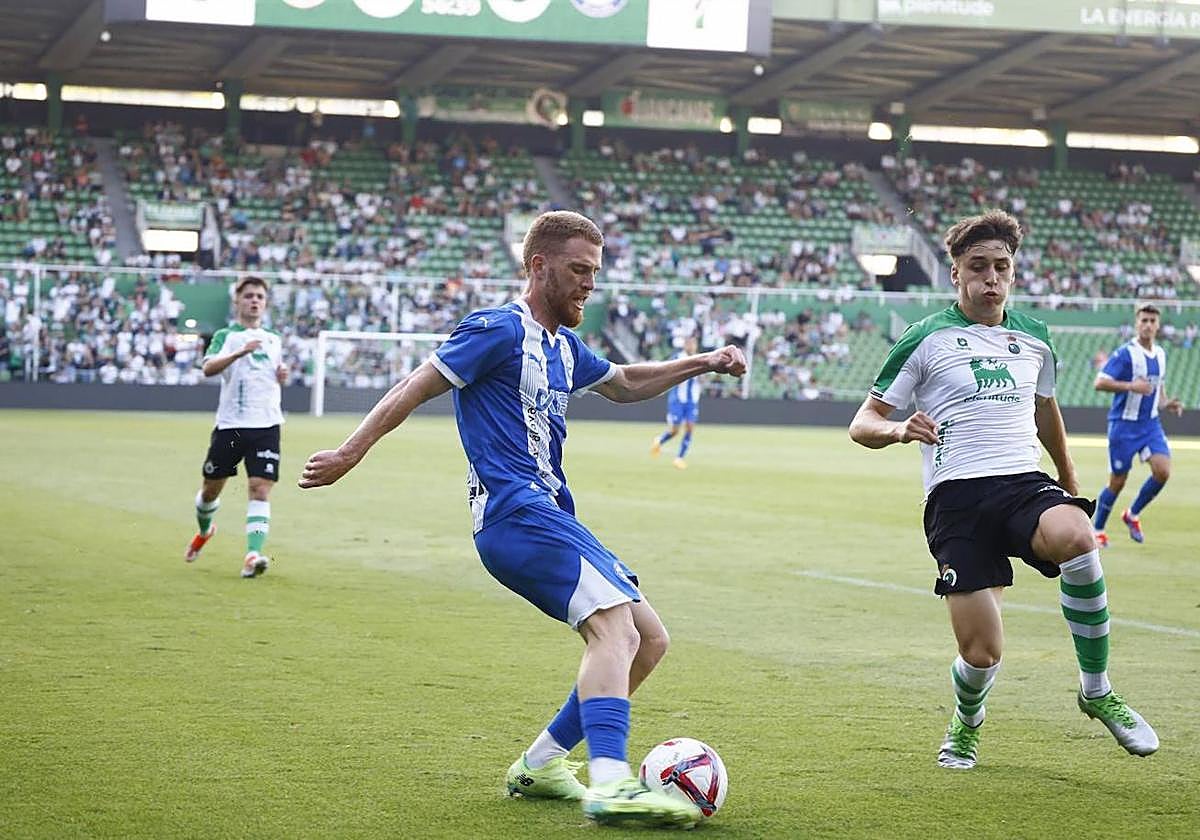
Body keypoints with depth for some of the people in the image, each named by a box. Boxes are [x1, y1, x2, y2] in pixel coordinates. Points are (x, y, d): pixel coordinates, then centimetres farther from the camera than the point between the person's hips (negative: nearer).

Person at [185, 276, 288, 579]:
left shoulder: (274, 341, 16)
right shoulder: (226, 336, 2)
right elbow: (209, 368, -16)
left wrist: (282, 376, 7)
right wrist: (240, 352, -30)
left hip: (266, 426, 2)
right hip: (229, 425, -2)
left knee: (260, 489, -13)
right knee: (212, 487, 11)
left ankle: (252, 555, -22)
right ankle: (204, 531, 41)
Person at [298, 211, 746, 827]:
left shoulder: (563, 346, 21)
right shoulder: (499, 330, -6)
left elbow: (623, 384, 38)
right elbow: (415, 387, -6)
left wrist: (701, 363, 27)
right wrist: (350, 453, -8)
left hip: (550, 516, 10)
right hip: (515, 514, -10)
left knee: (648, 640, 8)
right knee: (613, 623, -26)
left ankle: (540, 764, 13)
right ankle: (609, 784, -40)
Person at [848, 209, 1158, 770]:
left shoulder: (1033, 338, 17)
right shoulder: (926, 339, 4)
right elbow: (863, 423, 4)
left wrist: (1070, 481, 43)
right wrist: (900, 430, -18)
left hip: (1025, 483, 3)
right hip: (955, 496, -3)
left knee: (1075, 537, -35)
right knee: (981, 654, -14)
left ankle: (1096, 692, -16)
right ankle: (966, 723, 25)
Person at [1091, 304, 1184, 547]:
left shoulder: (1160, 354, 8)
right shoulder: (1125, 353, -14)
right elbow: (1100, 382, -20)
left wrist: (1165, 403, 6)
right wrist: (1130, 386, -31)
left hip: (1150, 424, 5)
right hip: (1124, 425, -5)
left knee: (1163, 471, -13)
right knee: (1117, 483, 0)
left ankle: (1133, 515, 11)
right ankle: (1097, 530, 21)